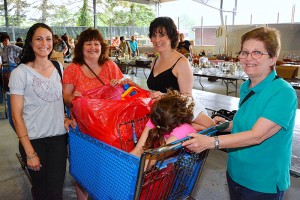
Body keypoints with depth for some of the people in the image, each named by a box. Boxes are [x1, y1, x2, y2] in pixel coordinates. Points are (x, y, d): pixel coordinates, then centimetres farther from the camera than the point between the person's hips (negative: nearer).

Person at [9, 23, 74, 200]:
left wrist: (64, 117, 0)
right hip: (34, 140, -3)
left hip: (59, 137, 3)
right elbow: (17, 115, -9)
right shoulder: (20, 73, -10)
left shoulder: (58, 67, 4)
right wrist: (30, 152, -11)